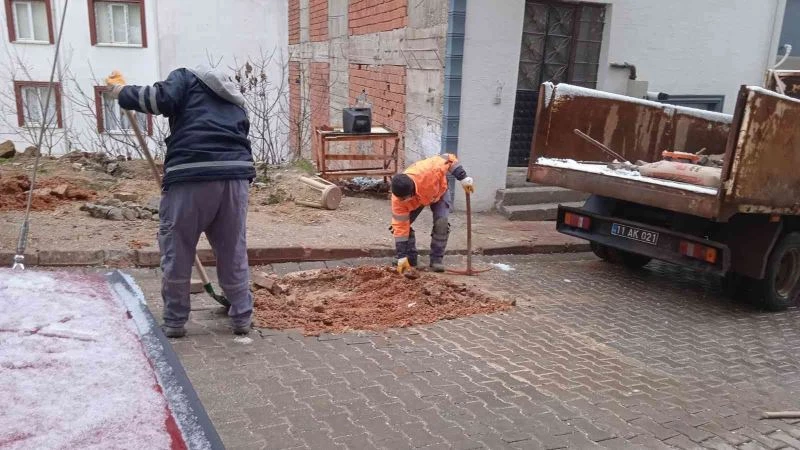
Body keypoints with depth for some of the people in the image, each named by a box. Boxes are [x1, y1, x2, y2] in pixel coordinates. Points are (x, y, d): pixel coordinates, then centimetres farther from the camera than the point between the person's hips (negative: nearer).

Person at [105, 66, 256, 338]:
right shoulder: (234, 102, 34)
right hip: (235, 174, 5)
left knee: (177, 255, 10)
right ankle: (242, 318, 25)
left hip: (191, 175, -5)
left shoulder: (186, 78, 18)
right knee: (234, 254, 17)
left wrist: (120, 90, 12)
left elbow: (162, 99, -4)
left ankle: (174, 323, 21)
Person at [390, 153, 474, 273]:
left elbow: (449, 159, -29)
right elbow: (400, 227, -32)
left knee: (441, 222, -22)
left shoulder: (427, 171, -48)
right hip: (416, 202, 1)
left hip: (438, 192, -1)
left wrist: (464, 178, -33)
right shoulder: (398, 198, -38)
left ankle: (437, 259, -7)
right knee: (403, 224, -16)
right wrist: (402, 257, -32)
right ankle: (410, 259, 1)